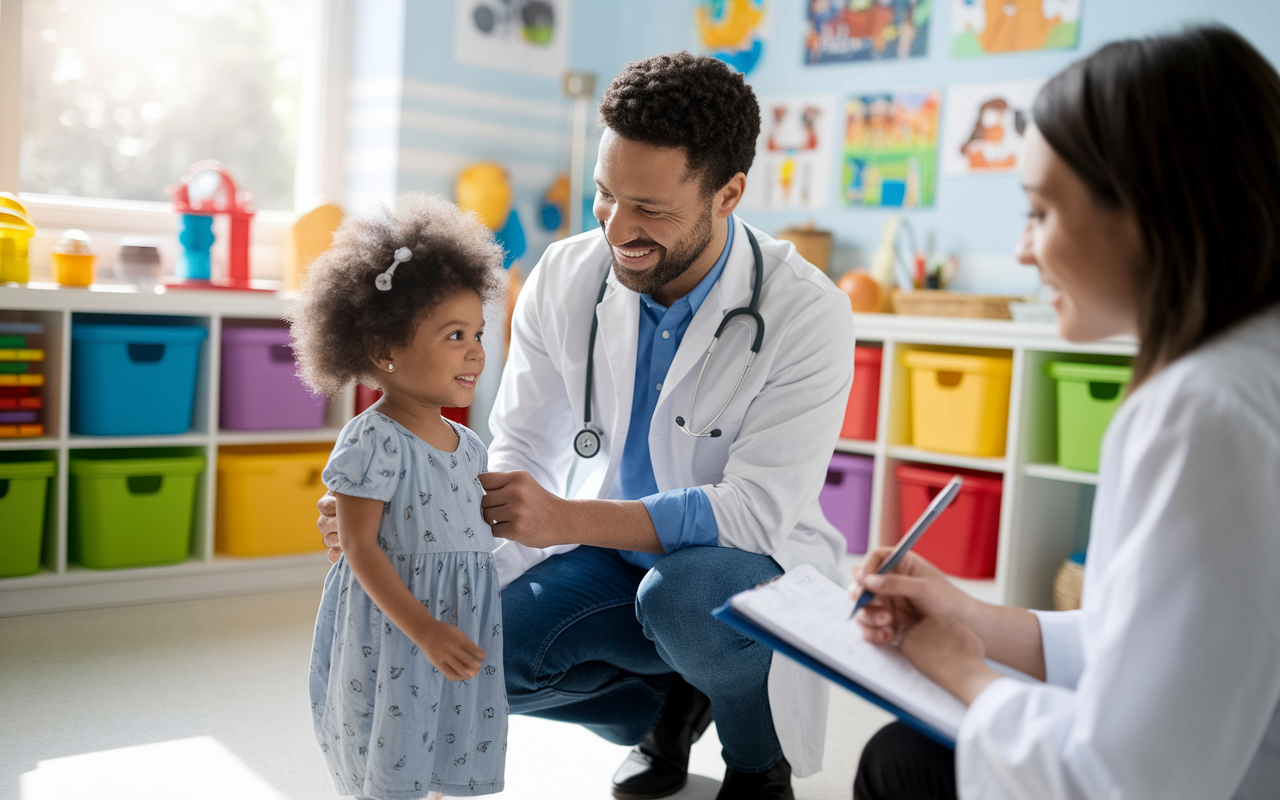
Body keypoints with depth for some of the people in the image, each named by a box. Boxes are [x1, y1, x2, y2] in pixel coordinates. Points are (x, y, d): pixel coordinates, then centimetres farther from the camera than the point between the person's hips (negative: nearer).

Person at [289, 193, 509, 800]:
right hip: (387, 634, -7)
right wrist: (424, 630, -21)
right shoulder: (373, 442, -16)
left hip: (459, 625, 7)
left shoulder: (467, 446, 8)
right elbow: (360, 548, -18)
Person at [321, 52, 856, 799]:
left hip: (752, 559, -4)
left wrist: (563, 519, -37)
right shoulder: (564, 278, -10)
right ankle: (664, 707, 11)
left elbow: (755, 507, -27)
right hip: (613, 546, 4)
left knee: (686, 595, -37)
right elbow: (517, 456, -3)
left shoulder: (807, 312, -22)